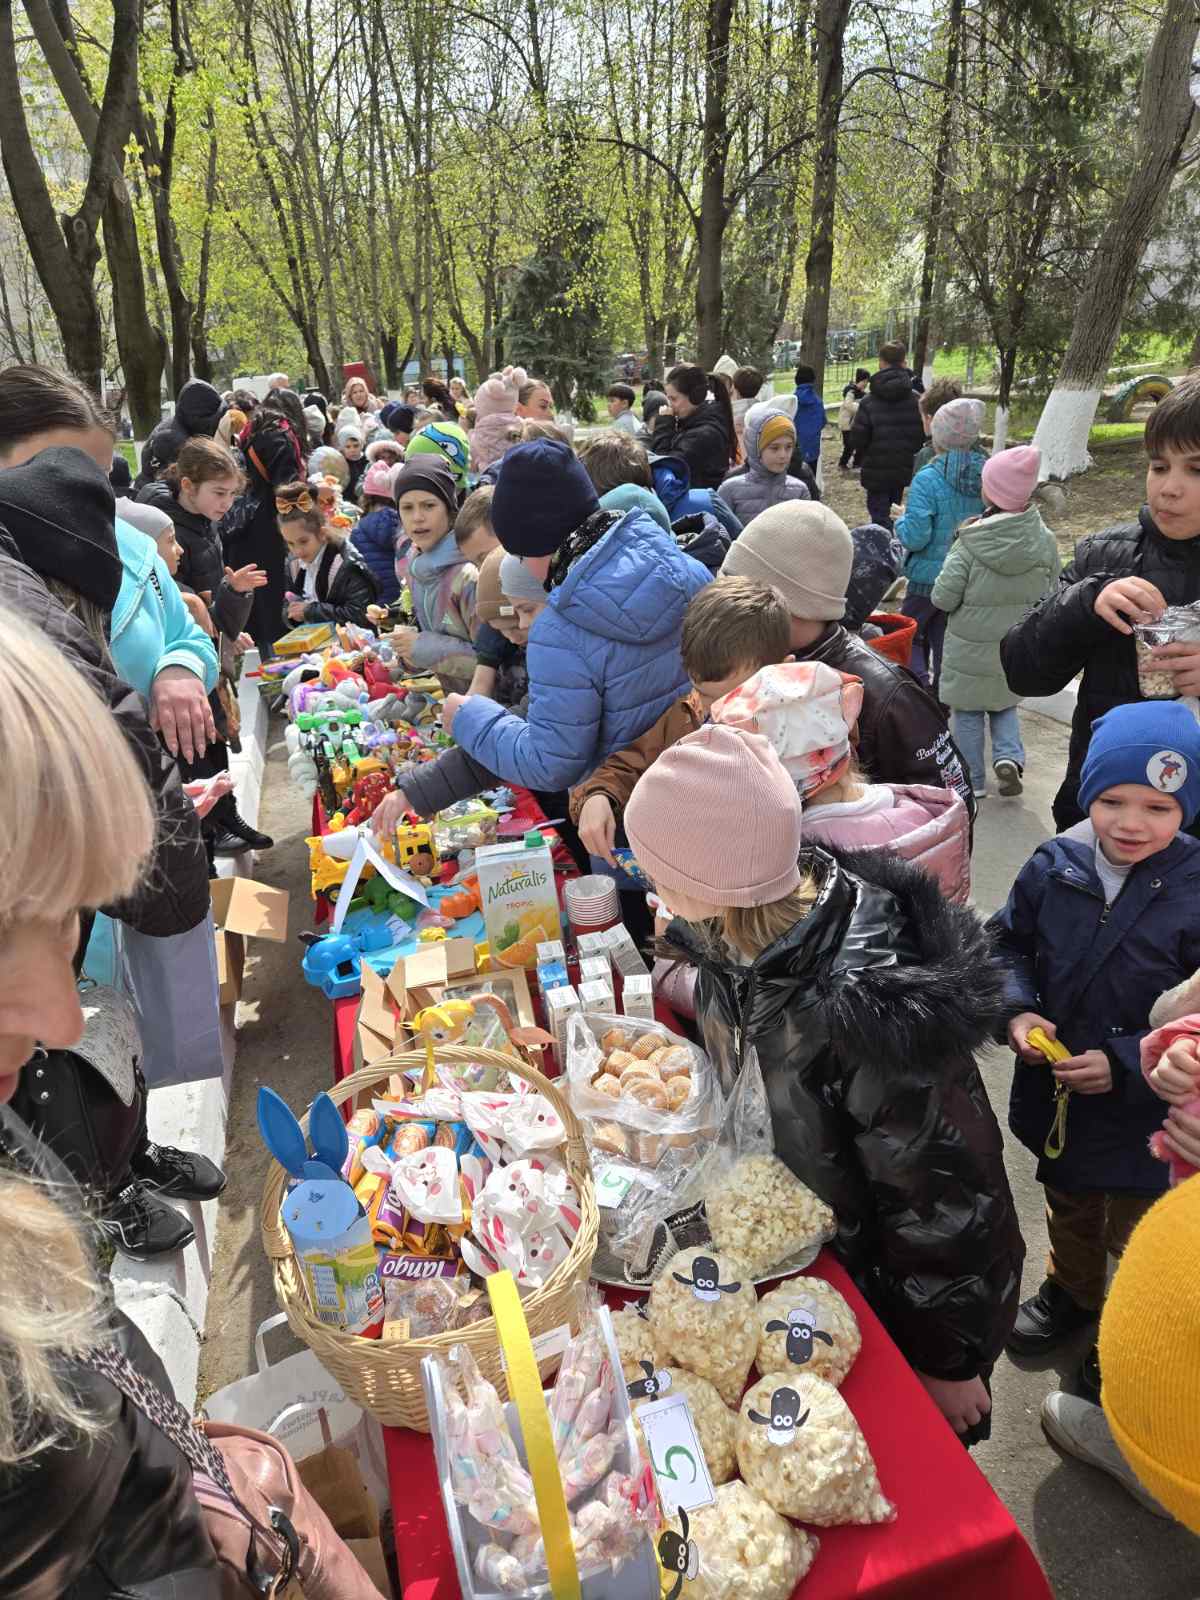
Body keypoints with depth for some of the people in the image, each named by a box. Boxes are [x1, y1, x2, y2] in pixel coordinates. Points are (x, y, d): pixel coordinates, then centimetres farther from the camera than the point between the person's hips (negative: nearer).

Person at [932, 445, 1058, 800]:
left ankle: (973, 782, 22)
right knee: (1006, 706, 25)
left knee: (968, 713, 14)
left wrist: (956, 551, -3)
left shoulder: (971, 544, -22)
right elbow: (1050, 595, 1)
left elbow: (943, 598, -17)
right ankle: (1009, 757, 4)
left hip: (970, 651, -4)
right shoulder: (1045, 541, -8)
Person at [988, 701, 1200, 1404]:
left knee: (1136, 1240, 23)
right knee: (1069, 1209, 31)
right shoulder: (1054, 867, -14)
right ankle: (1072, 1294, 58)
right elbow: (1008, 942, 1)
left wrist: (1125, 1064, -26)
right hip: (1056, 1096, 4)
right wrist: (1018, 1009, -15)